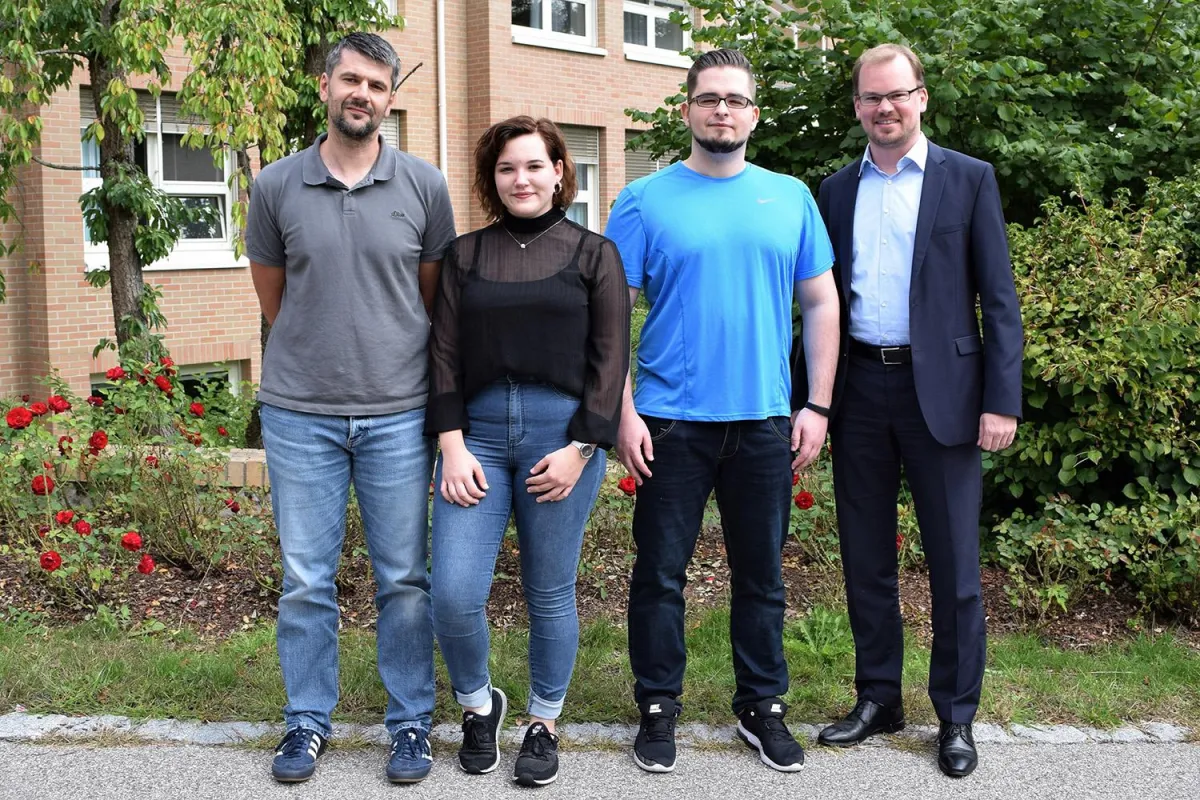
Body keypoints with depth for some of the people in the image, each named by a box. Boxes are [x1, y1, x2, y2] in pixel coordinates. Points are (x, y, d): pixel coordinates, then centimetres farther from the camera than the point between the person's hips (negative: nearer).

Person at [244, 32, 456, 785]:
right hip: (300, 414, 1)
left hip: (397, 415, 0)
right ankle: (308, 721, 25)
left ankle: (412, 722, 22)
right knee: (306, 581, 8)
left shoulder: (425, 185, 0)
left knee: (405, 580, 7)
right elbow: (273, 292, 13)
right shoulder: (277, 186, 2)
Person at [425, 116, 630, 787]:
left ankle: (544, 725, 26)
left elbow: (611, 359, 0)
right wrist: (452, 445, -3)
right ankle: (479, 703, 23)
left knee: (551, 595, 5)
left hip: (563, 435, -2)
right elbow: (445, 354, 7)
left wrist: (581, 447, -8)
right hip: (478, 434, 2)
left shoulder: (594, 254, 6)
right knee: (454, 594, -6)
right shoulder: (466, 255, 12)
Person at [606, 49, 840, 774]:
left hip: (766, 421, 2)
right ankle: (659, 707, 21)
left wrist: (816, 406, 2)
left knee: (762, 573, 12)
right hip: (671, 422, -2)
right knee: (662, 573, 6)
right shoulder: (646, 201, -1)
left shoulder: (790, 198, 7)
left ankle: (763, 705, 27)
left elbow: (821, 305, 9)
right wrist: (624, 412, -9)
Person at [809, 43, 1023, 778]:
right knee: (866, 557, 11)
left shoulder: (969, 180, 1)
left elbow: (999, 299, -2)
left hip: (940, 389, -3)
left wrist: (1002, 401, -11)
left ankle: (956, 716, 17)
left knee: (955, 564, 3)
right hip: (860, 389, 3)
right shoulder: (837, 190, 10)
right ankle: (879, 698, 26)